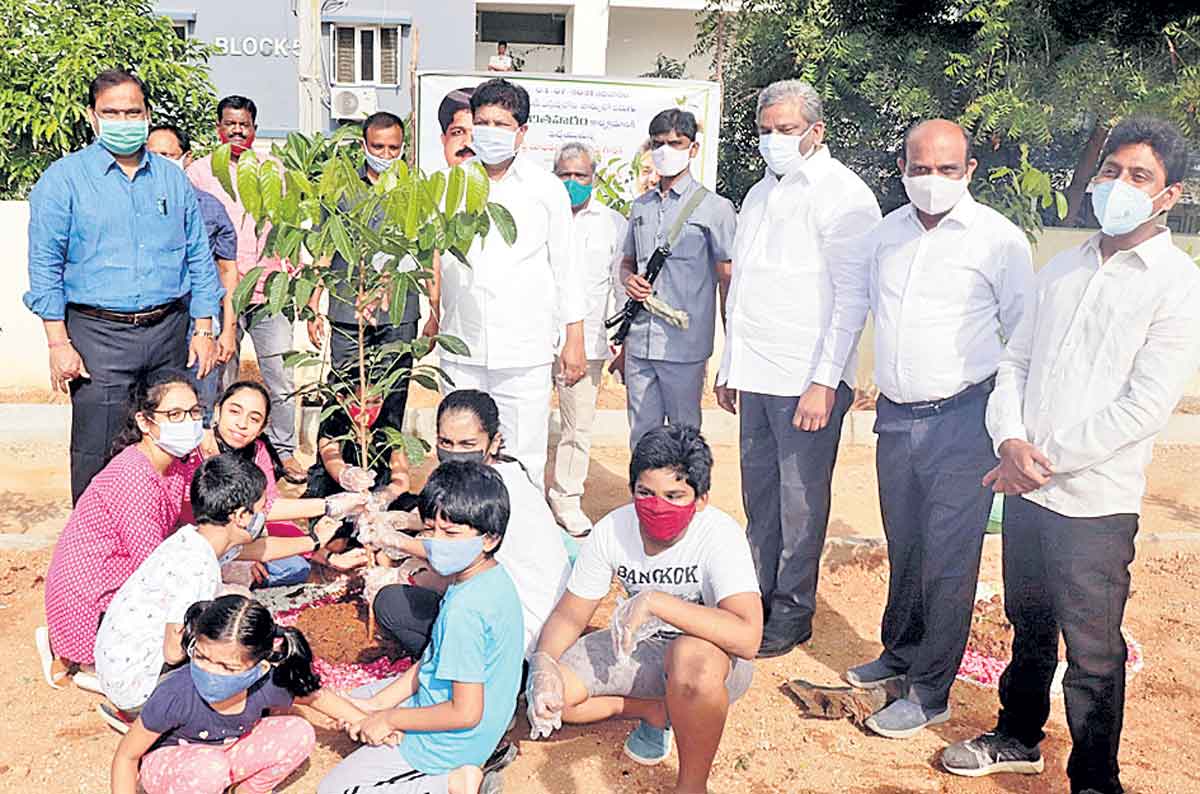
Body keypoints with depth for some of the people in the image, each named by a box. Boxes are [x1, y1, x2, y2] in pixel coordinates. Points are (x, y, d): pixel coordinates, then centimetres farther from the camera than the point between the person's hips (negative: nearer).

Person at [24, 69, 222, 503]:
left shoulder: (173, 178, 12)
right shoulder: (64, 179, 0)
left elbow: (199, 258, 13)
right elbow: (45, 266, -4)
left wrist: (204, 330, 6)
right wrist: (59, 342, -10)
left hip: (170, 332, 4)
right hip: (100, 336, -3)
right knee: (97, 453, -2)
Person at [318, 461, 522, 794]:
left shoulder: (465, 609, -33)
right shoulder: (493, 578, -4)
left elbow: (465, 713, -28)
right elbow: (433, 659, 6)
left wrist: (389, 719, -14)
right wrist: (377, 704, 1)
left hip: (452, 740, -9)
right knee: (359, 699, 28)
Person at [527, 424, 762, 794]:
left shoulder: (720, 535, -28)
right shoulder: (611, 531, -14)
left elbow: (747, 638, -40)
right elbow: (569, 615, -5)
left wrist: (654, 601, -41)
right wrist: (543, 661, -27)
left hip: (714, 654, -5)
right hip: (640, 646, 5)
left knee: (692, 657, -41)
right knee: (547, 694, -13)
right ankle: (658, 713, 9)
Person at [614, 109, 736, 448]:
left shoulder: (715, 208, -1)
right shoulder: (640, 206, 15)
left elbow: (727, 279, -2)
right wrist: (629, 279, 1)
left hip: (684, 345, -5)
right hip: (638, 342, 5)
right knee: (641, 436, 10)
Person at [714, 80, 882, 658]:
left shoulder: (842, 194, -7)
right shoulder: (760, 194, 17)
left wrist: (825, 381, -18)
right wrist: (730, 366, 19)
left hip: (808, 380, -7)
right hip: (757, 374, 7)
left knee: (800, 504, 2)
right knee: (759, 497, 14)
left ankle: (792, 613, 16)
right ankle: (755, 596, 26)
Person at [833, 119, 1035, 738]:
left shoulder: (999, 240, -6)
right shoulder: (886, 232, 9)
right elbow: (846, 302, 20)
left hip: (962, 421, -5)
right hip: (896, 417, 5)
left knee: (948, 558, 0)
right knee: (903, 546, 18)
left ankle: (931, 693, 12)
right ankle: (899, 653, 37)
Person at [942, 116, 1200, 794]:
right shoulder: (1064, 268, 11)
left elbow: (1146, 408, -16)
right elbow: (1016, 361, 11)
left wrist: (1045, 457, -15)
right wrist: (1011, 438, -7)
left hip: (1094, 502, -6)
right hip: (1024, 487, 6)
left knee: (1093, 651, 5)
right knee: (1030, 624, 21)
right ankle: (1018, 738, 40)